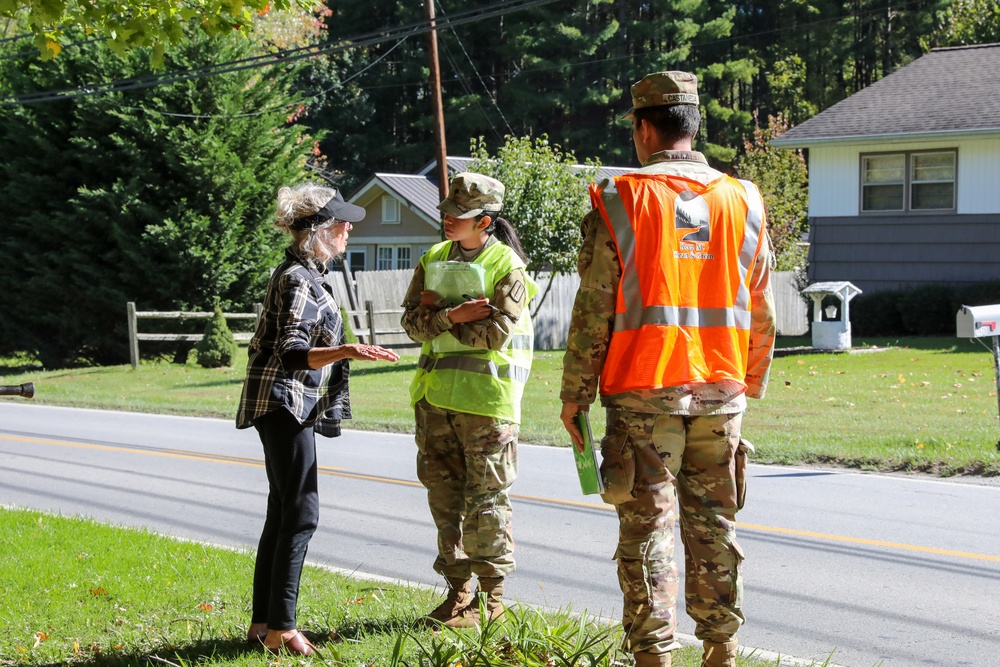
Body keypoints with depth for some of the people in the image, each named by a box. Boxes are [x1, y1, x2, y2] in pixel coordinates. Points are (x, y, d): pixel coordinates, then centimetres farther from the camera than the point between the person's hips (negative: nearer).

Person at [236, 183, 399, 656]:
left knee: (282, 512, 11)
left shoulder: (301, 274, 15)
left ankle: (263, 623, 14)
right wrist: (345, 352, -40)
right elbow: (291, 355, -26)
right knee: (300, 513, -11)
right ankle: (280, 629, -11)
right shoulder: (299, 280, -16)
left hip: (290, 408, 11)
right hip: (285, 403, -11)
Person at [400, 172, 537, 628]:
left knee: (485, 497, 0)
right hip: (436, 393, 6)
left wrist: (437, 314, -10)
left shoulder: (507, 266, -8)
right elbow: (413, 322, 2)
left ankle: (490, 596, 10)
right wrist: (453, 316, -17)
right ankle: (458, 590, 20)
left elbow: (496, 333, -18)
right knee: (444, 495, 10)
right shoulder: (433, 260, 10)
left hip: (485, 398, -6)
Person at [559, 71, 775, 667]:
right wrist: (751, 385, 21)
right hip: (721, 392, 4)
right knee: (714, 524, 11)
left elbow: (594, 310, -6)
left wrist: (575, 394, 1)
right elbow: (761, 311, 11)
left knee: (647, 525, 1)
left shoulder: (621, 201, -5)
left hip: (643, 390, -3)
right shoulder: (742, 201, 7)